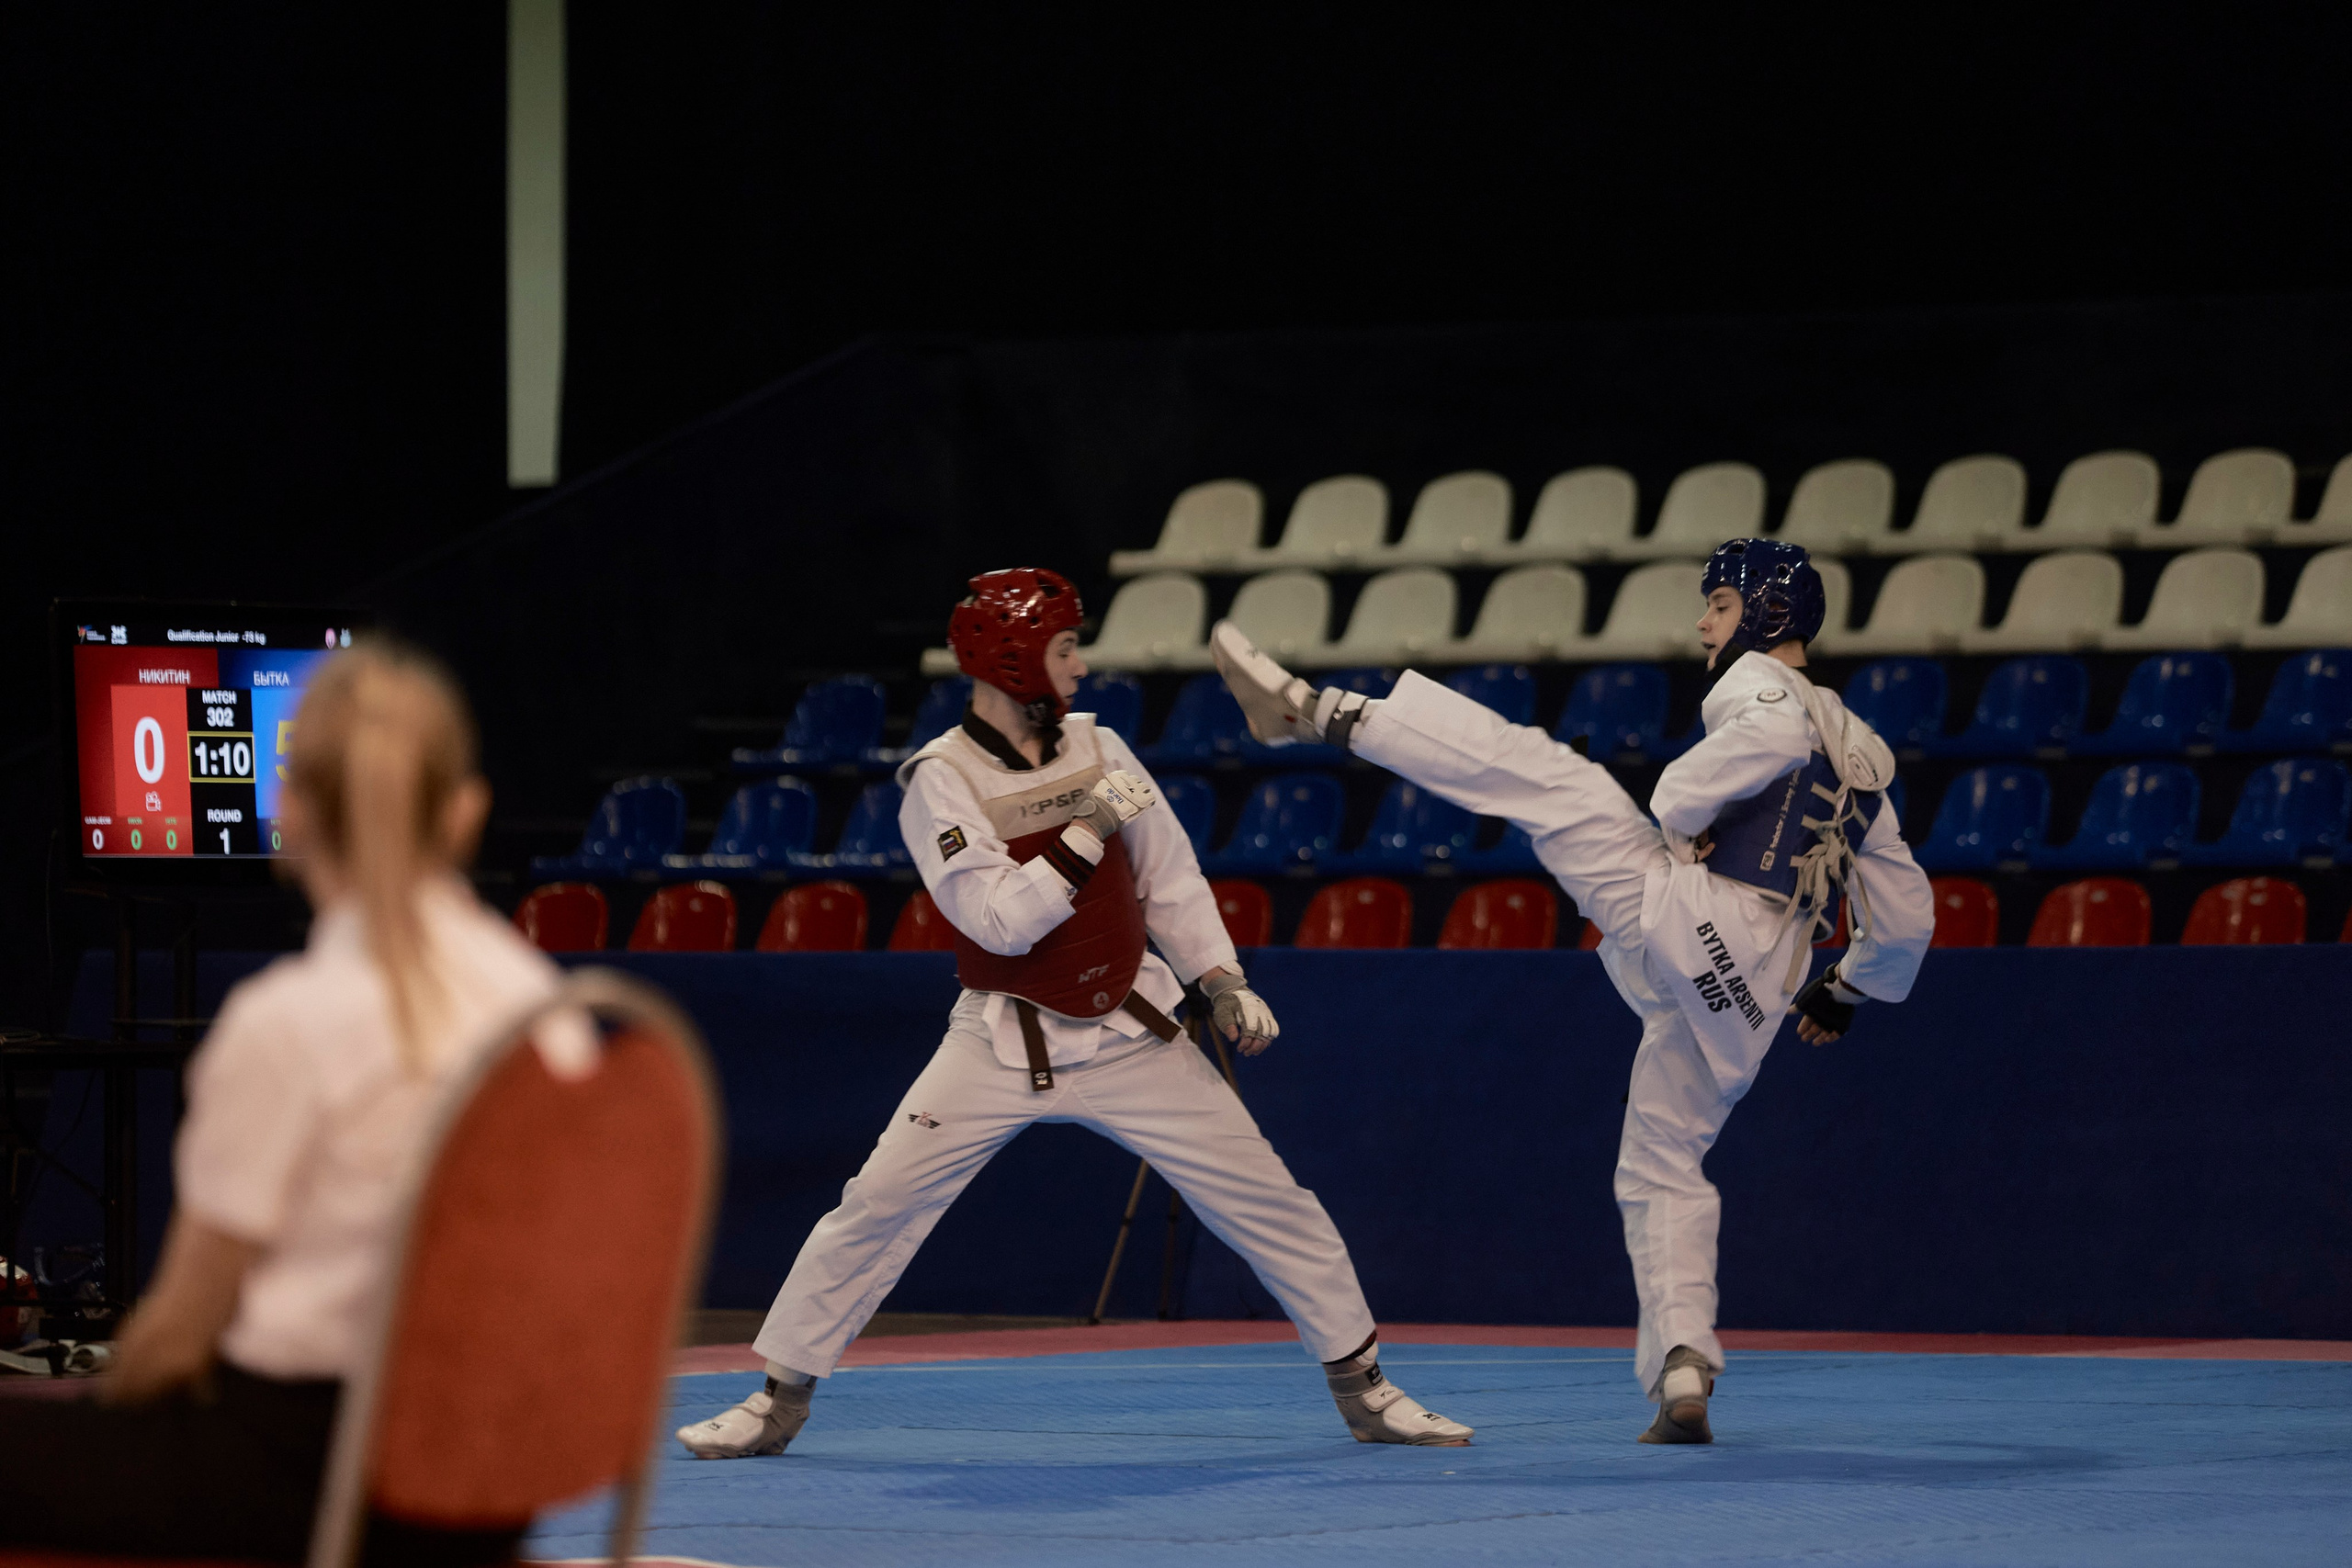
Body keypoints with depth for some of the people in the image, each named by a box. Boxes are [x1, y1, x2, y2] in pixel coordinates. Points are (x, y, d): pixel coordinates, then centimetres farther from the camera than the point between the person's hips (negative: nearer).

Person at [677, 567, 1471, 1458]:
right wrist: (1087, 829, -24)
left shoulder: (1099, 750, 1)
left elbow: (1170, 879, 10)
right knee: (876, 1210, -8)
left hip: (1129, 1036, 3)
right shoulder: (940, 782, -12)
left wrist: (1221, 982, 1)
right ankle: (779, 1403, 6)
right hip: (1004, 1042, -3)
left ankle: (1364, 1391, 11)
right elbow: (1000, 921, -22)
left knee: (1268, 1201, -1)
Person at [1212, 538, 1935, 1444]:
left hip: (1680, 904, -8)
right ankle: (1684, 1376, 6)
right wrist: (1848, 993, 43)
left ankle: (1312, 710, -15)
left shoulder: (1758, 683, 7)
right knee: (1664, 1168, 16)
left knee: (1525, 768, -7)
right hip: (1743, 999, 8)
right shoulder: (1863, 763, 30)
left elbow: (1772, 737, -21)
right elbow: (1907, 917, 32)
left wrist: (1679, 807, -9)